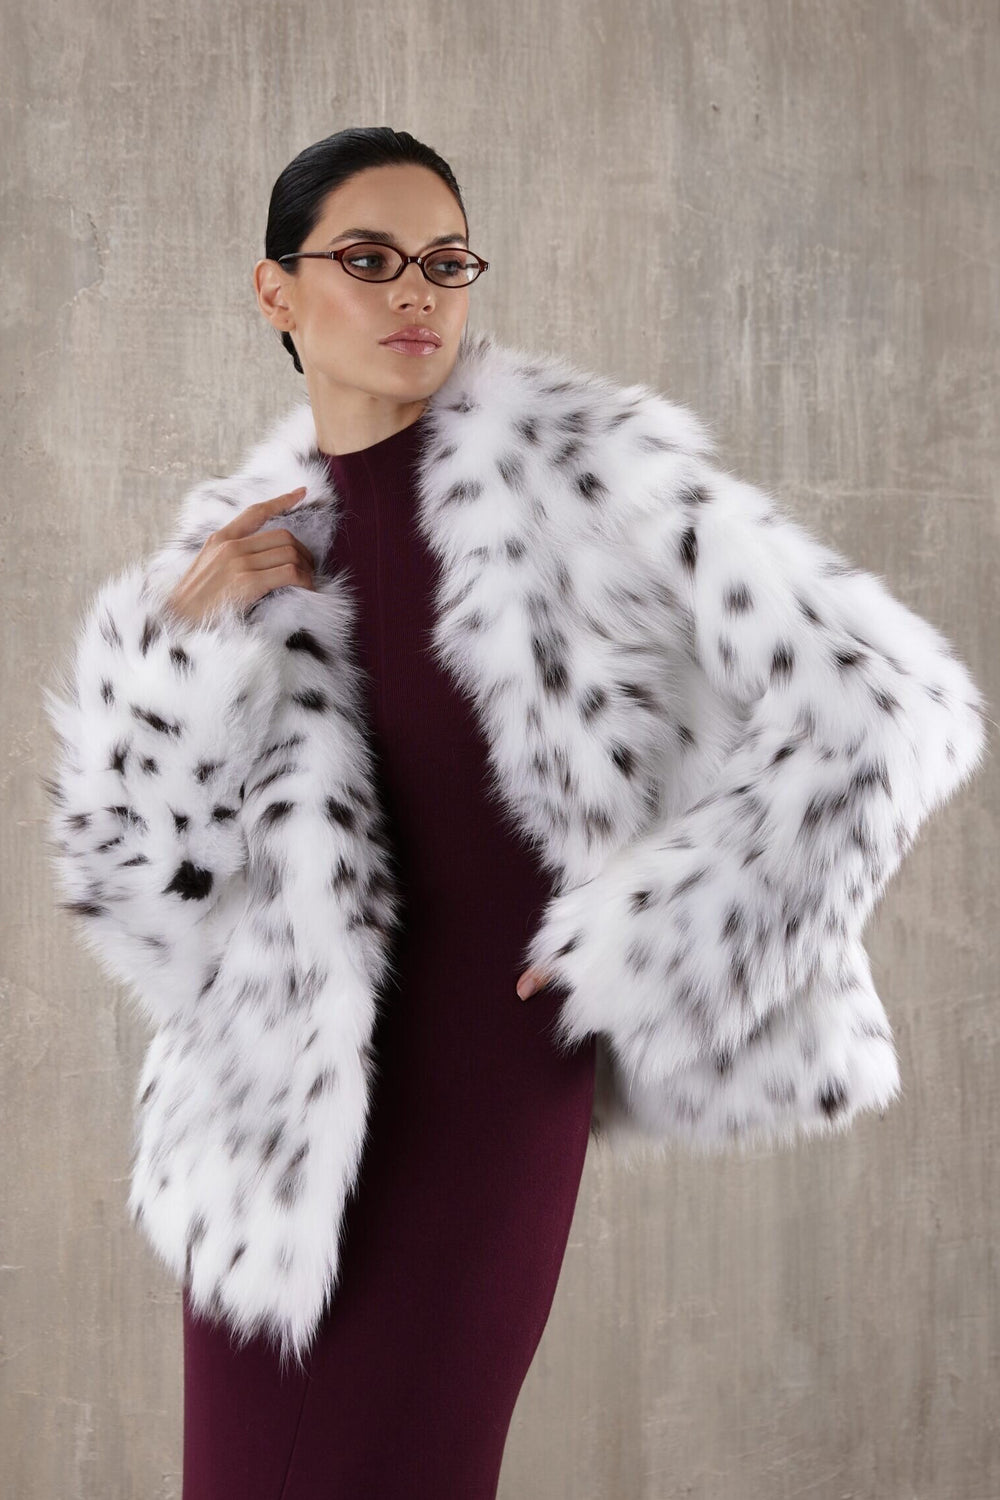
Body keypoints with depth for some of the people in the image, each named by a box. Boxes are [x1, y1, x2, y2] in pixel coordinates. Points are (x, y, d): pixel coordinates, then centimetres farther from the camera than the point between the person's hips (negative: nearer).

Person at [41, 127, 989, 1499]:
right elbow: (128, 873, 4)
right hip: (277, 1099, 3)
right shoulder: (244, 544, 6)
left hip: (496, 1075, -3)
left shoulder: (589, 464, -6)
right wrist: (178, 641, -9)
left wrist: (658, 934, -8)